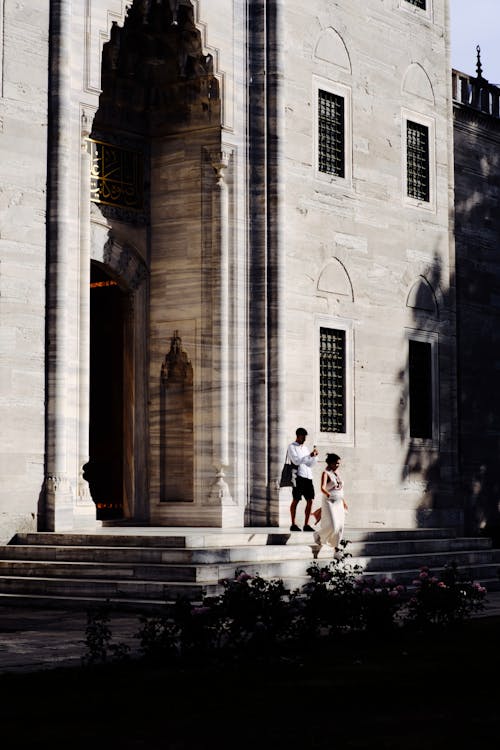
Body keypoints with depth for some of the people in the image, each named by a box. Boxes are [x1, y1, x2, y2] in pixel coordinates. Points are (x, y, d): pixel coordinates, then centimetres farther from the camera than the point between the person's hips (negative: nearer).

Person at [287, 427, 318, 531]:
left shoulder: (305, 447, 22)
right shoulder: (291, 447, 2)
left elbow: (311, 464, 21)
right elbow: (296, 461, -13)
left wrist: (314, 456, 3)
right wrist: (309, 455, -16)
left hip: (308, 476, 6)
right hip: (298, 476, -6)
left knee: (310, 500, 1)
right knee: (295, 500, -3)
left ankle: (306, 525, 5)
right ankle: (293, 525, 1)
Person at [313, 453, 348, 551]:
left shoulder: (337, 473, 13)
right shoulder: (326, 473, -10)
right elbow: (323, 488, -24)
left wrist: (343, 501, 26)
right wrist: (328, 495, -41)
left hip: (338, 502, 7)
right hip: (329, 502, -7)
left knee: (340, 525, 2)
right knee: (332, 525, -14)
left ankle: (335, 545, 12)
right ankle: (318, 535, 11)